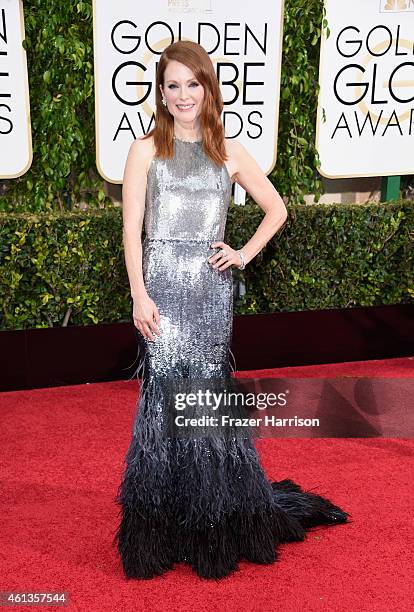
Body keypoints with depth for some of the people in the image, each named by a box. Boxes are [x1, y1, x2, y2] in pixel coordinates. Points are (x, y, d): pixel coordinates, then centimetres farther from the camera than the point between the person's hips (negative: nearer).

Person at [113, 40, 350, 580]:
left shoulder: (228, 152, 11)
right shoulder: (145, 150, 5)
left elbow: (276, 209, 19)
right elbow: (132, 228, -1)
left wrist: (245, 254, 6)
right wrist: (139, 295, -9)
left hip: (212, 289, 2)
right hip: (163, 287, -1)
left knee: (207, 394, 4)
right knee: (168, 394, -3)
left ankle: (219, 525, 19)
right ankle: (162, 531, 10)